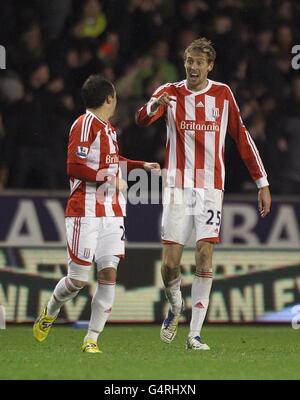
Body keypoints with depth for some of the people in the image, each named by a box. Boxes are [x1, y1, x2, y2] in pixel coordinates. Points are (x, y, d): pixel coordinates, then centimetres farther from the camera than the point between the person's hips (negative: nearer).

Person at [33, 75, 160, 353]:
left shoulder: (108, 128, 17)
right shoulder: (84, 125, -10)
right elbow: (74, 168, -19)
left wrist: (142, 165, 30)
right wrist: (111, 179, -18)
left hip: (111, 213, 8)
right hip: (85, 212, -8)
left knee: (109, 273, -5)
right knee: (78, 279, -5)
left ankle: (92, 339, -1)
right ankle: (49, 313, 25)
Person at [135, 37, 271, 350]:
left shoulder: (222, 95, 6)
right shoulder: (170, 93, 2)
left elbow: (242, 137, 11)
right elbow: (142, 119, -16)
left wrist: (262, 183, 9)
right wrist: (154, 106, -40)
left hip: (211, 187, 0)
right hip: (178, 186, 0)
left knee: (205, 257, -9)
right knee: (170, 261, -5)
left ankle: (194, 334, -5)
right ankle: (175, 308, 26)